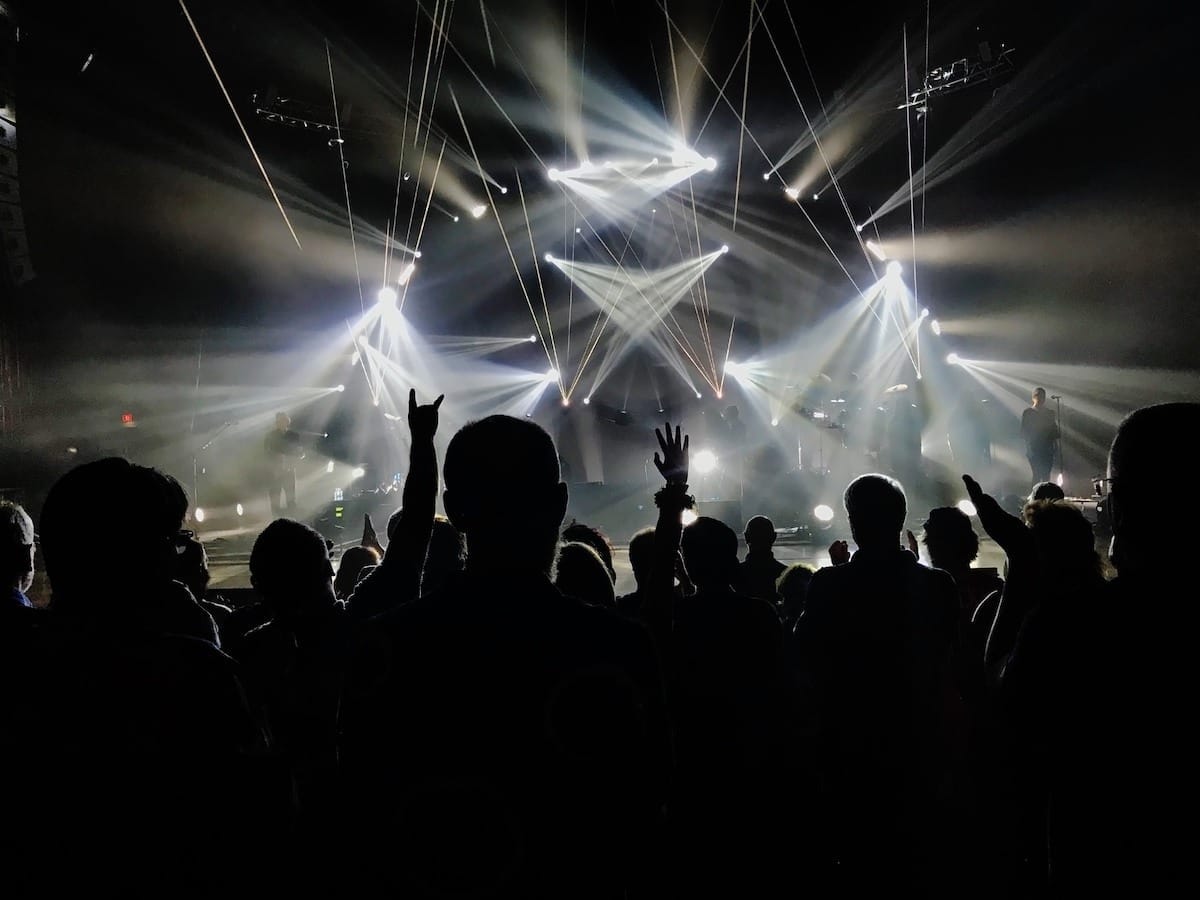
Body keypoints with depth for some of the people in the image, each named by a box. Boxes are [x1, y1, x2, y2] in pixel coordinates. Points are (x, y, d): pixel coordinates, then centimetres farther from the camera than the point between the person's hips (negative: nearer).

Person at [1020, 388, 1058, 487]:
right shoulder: (1027, 413, 1)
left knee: (1046, 475, -1)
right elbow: (1024, 433, 0)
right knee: (1037, 474, -11)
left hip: (1047, 449, 3)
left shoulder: (1049, 413, 11)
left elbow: (1054, 431, 12)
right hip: (1033, 449, -3)